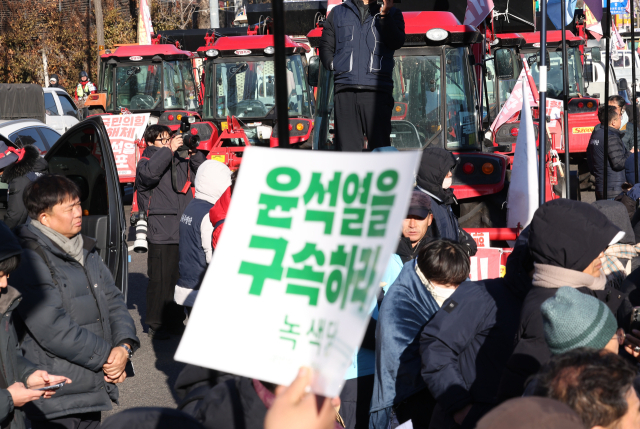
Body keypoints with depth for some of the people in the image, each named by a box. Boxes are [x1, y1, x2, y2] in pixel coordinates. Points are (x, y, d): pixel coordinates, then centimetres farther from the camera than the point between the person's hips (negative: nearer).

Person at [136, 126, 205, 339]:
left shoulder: (182, 160, 14)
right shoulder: (146, 162, 1)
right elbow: (149, 173, -22)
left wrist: (194, 153, -3)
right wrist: (169, 149, -20)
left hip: (185, 232, 5)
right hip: (161, 234, -5)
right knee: (160, 280, -4)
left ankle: (176, 321, 22)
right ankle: (156, 325, 6)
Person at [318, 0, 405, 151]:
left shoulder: (392, 13, 16)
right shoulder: (338, 13, 22)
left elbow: (397, 43, -2)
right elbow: (325, 46, 22)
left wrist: (384, 16, -15)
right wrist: (333, 66, 4)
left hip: (376, 90, -1)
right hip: (345, 91, 2)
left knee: (380, 146, -8)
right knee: (347, 146, -2)